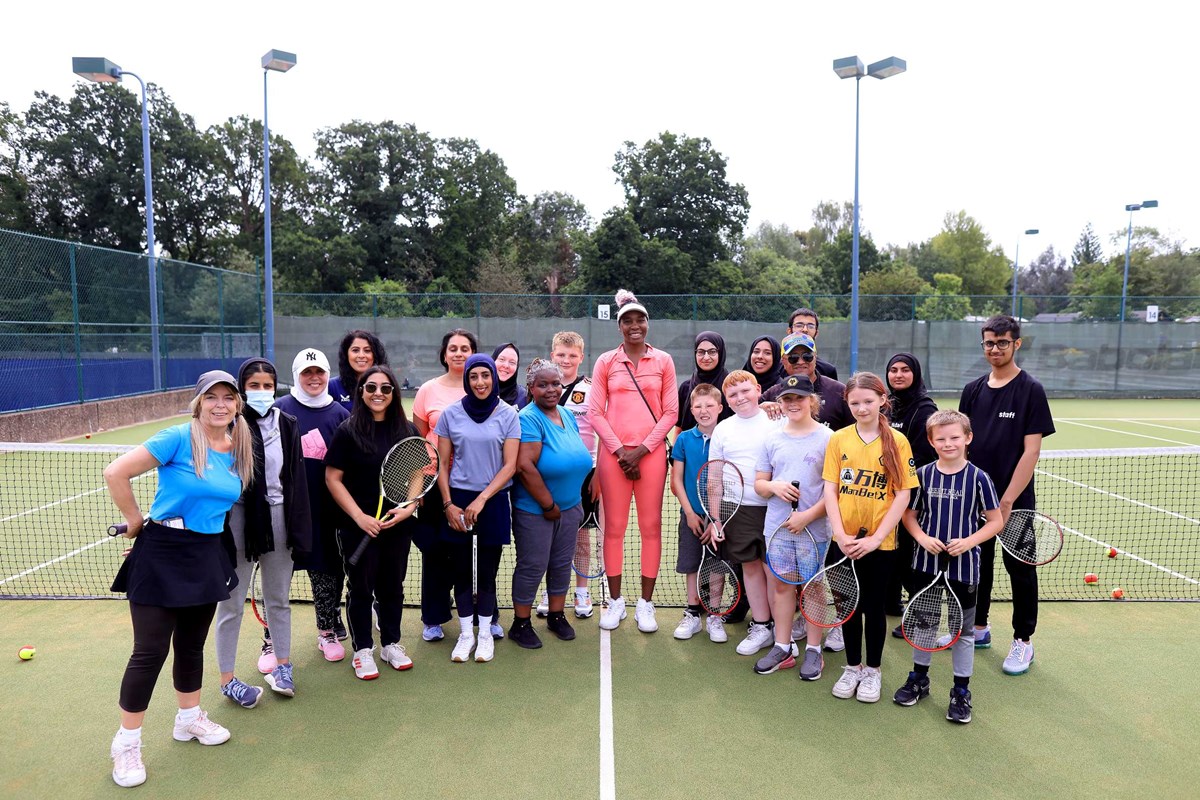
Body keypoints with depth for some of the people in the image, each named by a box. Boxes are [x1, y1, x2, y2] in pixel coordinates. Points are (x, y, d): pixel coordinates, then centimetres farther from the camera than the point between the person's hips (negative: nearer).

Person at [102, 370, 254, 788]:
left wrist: (207, 524, 8)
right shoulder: (178, 438, -15)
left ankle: (190, 718, 38)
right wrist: (135, 521, -7)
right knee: (150, 651, 2)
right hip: (162, 553, -5)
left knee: (192, 645, 18)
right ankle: (126, 743, 21)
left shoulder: (239, 449, 3)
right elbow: (115, 473, -16)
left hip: (208, 555, 6)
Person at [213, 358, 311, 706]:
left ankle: (281, 665, 33)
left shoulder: (287, 425, 3)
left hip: (277, 517, 4)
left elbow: (296, 480, 4)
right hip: (238, 518, -3)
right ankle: (227, 679, 24)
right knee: (232, 603, 10)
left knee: (279, 598, 16)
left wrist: (297, 528, 0)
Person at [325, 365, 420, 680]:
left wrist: (409, 507, -8)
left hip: (398, 524, 3)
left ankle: (391, 644, 32)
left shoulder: (408, 430, 3)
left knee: (392, 586, 15)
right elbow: (333, 479, -7)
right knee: (361, 588, 9)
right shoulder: (347, 430, -7)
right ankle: (363, 650, 26)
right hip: (357, 525, -3)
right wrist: (360, 517, -14)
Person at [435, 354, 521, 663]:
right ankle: (465, 634, 22)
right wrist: (448, 503, -5)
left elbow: (509, 466, -6)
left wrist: (481, 499, -14)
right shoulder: (451, 414, 1)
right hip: (457, 501, 1)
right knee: (461, 571, 8)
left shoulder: (508, 415, -2)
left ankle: (485, 633, 22)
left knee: (487, 571, 6)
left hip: (493, 501, -1)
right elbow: (442, 464, 4)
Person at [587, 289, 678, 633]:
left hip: (651, 452, 0)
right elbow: (595, 412, 2)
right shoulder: (605, 362, 5)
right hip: (613, 452, 0)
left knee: (651, 527, 2)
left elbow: (671, 412, 3)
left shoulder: (663, 361, 6)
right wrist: (619, 450, -8)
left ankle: (646, 604, 13)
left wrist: (642, 449, -7)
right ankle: (615, 601, 16)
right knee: (614, 528, 3)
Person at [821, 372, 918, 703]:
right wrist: (840, 534, -11)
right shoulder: (839, 439, 0)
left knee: (874, 606, 11)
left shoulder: (897, 442, -6)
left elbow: (903, 495, -7)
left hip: (879, 542, -2)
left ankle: (872, 671, 29)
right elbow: (830, 489, -1)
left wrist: (875, 538, -13)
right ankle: (852, 667, 31)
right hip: (843, 541, 2)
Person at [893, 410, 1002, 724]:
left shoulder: (978, 478, -9)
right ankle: (919, 678, 33)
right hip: (927, 562, 2)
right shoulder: (923, 474, -3)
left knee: (964, 629, 10)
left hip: (964, 565, -2)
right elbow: (909, 514, 6)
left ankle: (961, 691, 25)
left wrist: (969, 541, -18)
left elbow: (995, 521, -3)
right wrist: (923, 538, -12)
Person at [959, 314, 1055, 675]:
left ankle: (1023, 641, 20)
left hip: (1015, 500, -5)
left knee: (1020, 569, 6)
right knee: (977, 562, 15)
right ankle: (979, 628, 31)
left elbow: (1031, 451, -13)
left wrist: (1008, 500, -16)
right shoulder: (973, 390, 6)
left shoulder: (1031, 390, -8)